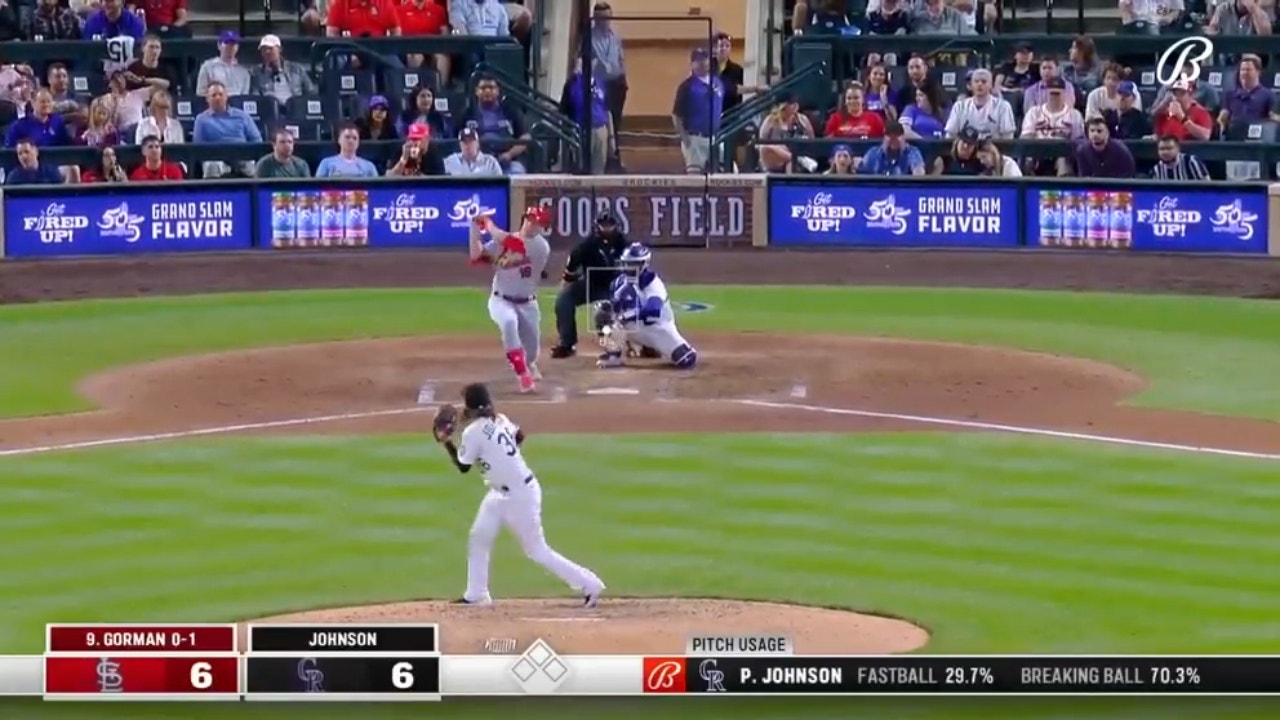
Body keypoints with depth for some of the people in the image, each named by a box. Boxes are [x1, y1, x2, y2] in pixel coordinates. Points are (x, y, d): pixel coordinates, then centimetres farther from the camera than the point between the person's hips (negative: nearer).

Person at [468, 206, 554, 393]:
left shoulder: (541, 246, -14)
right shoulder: (502, 241, -2)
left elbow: (513, 244, -27)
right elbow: (476, 257, -9)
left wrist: (489, 225, -17)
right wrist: (475, 227, -14)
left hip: (527, 304, 0)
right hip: (501, 300, 0)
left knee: (531, 351, 5)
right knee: (509, 322, -35)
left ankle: (529, 367, 47)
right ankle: (524, 376, -31)